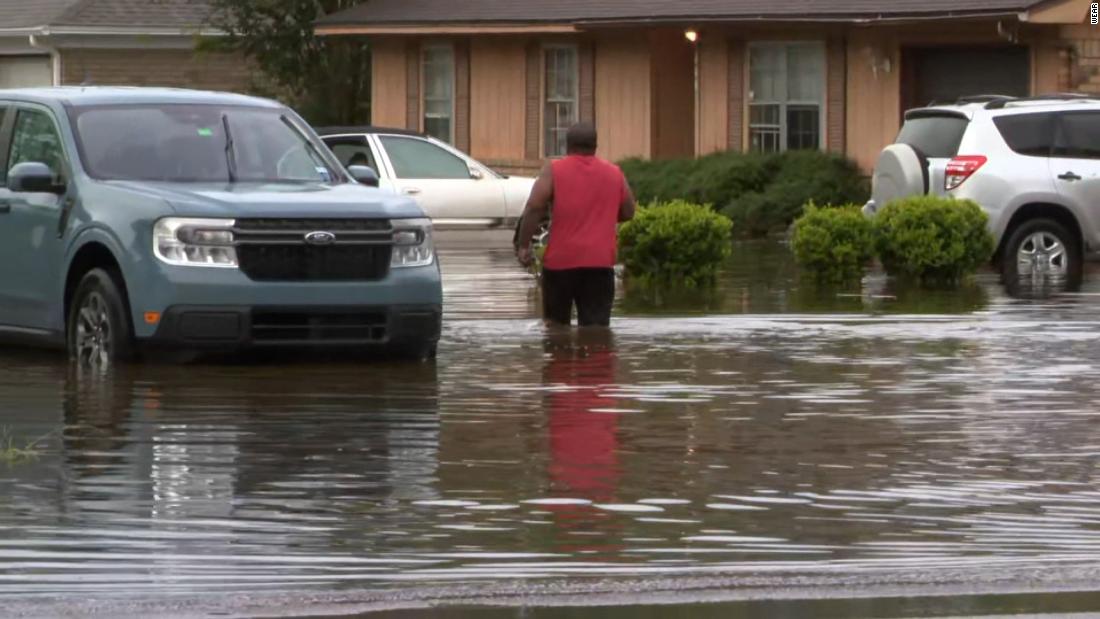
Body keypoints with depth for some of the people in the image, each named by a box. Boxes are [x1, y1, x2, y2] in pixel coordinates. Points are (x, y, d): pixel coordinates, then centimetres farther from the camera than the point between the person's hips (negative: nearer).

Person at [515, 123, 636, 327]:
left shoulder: (554, 170, -1)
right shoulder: (614, 173, 9)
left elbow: (534, 208, -11)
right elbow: (627, 213, 15)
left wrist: (523, 245, -7)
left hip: (561, 259, -2)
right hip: (600, 261, 2)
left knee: (556, 323, 13)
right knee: (596, 325, -2)